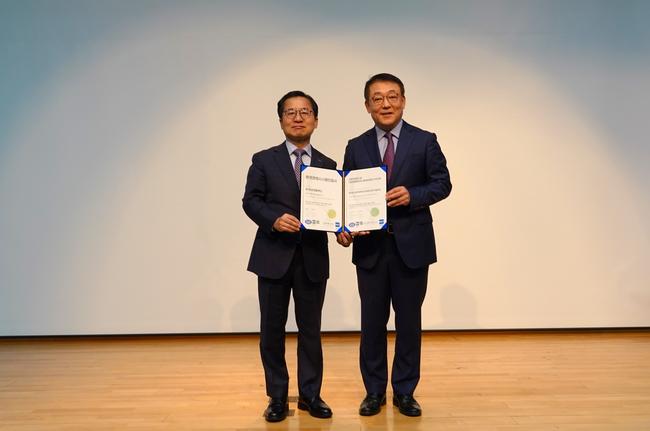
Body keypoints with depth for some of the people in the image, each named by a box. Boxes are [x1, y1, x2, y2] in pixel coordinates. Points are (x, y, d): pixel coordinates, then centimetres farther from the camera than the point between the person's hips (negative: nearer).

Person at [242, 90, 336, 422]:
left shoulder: (328, 165, 12)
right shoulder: (264, 160, 5)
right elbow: (250, 201, -3)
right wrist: (275, 218, -21)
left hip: (313, 258, 2)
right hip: (274, 256, -1)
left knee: (310, 329, 10)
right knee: (272, 330, 5)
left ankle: (310, 395, 24)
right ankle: (277, 397, 21)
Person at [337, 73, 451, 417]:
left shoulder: (425, 141, 2)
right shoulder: (356, 147, 6)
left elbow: (442, 183, 0)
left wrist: (412, 195, -19)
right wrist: (342, 228, -13)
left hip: (411, 245, -1)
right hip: (370, 246, 2)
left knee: (409, 321, 8)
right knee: (372, 321, 9)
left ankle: (404, 391, 24)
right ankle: (374, 391, 25)